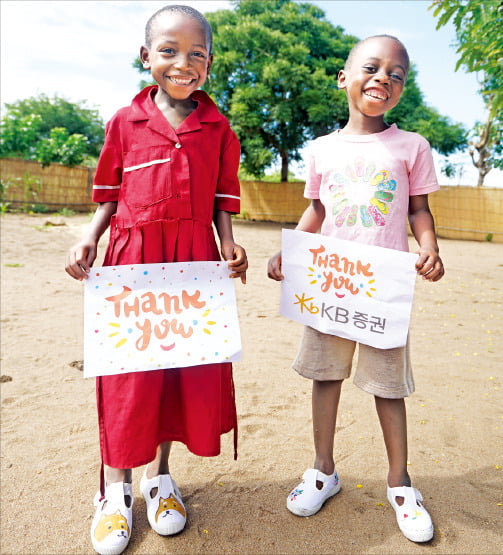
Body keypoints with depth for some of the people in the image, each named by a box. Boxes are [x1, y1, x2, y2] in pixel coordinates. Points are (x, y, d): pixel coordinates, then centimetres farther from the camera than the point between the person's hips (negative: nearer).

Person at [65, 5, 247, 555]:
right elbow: (110, 195, 9)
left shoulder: (218, 128, 8)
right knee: (128, 370, 1)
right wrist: (87, 240, -6)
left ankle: (158, 475, 30)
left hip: (196, 262, 2)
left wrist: (229, 244, -8)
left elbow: (222, 198, 9)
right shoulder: (124, 122, 5)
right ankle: (116, 488, 24)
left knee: (191, 365, 6)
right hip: (132, 260, -1)